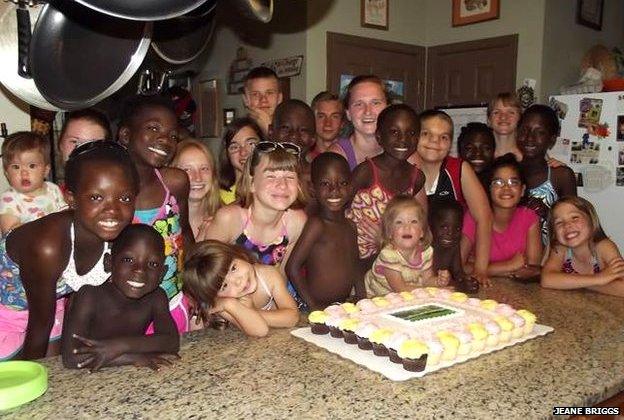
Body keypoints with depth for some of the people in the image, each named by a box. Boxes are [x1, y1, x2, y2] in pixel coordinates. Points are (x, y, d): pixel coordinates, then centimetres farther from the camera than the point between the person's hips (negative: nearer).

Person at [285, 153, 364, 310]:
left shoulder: (350, 226, 8)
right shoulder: (316, 224, -14)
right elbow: (292, 267, -17)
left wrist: (363, 301, 9)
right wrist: (314, 306, -16)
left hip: (343, 306, 6)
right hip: (319, 309, -6)